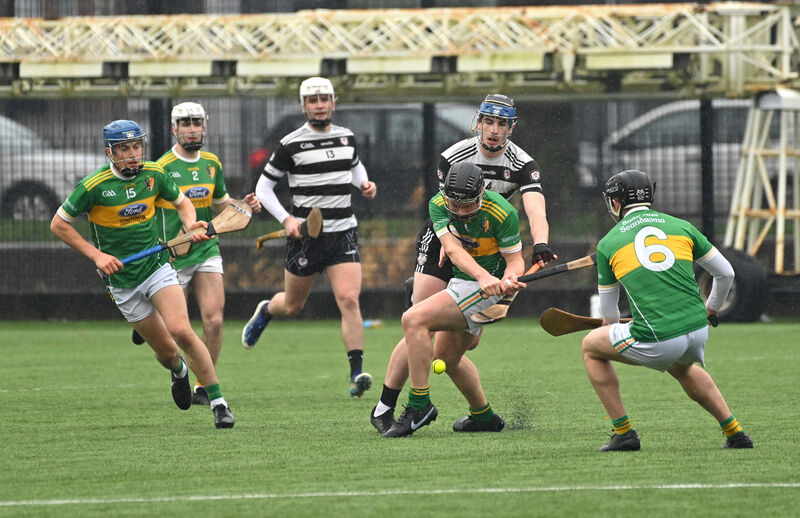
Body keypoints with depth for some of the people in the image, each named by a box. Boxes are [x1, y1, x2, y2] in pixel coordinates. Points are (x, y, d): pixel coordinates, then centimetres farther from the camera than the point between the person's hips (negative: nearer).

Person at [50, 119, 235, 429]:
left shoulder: (153, 174, -3)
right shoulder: (94, 186, -13)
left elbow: (181, 203, 15)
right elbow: (59, 224, -3)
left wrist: (190, 224, -7)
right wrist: (96, 255, -11)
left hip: (158, 266, 1)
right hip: (122, 280, -1)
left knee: (181, 331, -22)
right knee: (166, 351, 2)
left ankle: (218, 402, -13)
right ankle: (178, 370, 41)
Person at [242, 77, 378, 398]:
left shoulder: (347, 138, 7)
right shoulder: (291, 145, -6)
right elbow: (263, 187, 0)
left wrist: (365, 184, 7)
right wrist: (286, 219, -12)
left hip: (343, 233, 2)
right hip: (305, 236, -2)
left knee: (350, 300, -16)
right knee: (293, 305, 13)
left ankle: (357, 373, -18)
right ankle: (265, 311, 50)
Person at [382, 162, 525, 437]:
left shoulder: (503, 213, -24)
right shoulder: (438, 205, -12)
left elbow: (515, 260, -15)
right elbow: (453, 249, -25)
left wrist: (510, 277, -40)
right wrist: (482, 275, -44)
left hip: (489, 286, -8)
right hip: (460, 280, 8)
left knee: (413, 320, -23)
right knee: (447, 358, 21)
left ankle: (419, 405, -21)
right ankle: (483, 415, 41)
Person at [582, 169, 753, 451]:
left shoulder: (608, 243, 7)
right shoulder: (681, 226, 12)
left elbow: (608, 313, 18)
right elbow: (725, 273, 18)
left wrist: (613, 329, 41)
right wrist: (711, 309, 37)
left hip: (656, 342, -4)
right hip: (698, 332, 4)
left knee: (591, 348, 21)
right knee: (682, 367, 39)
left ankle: (623, 433, 16)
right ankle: (734, 433, 33)